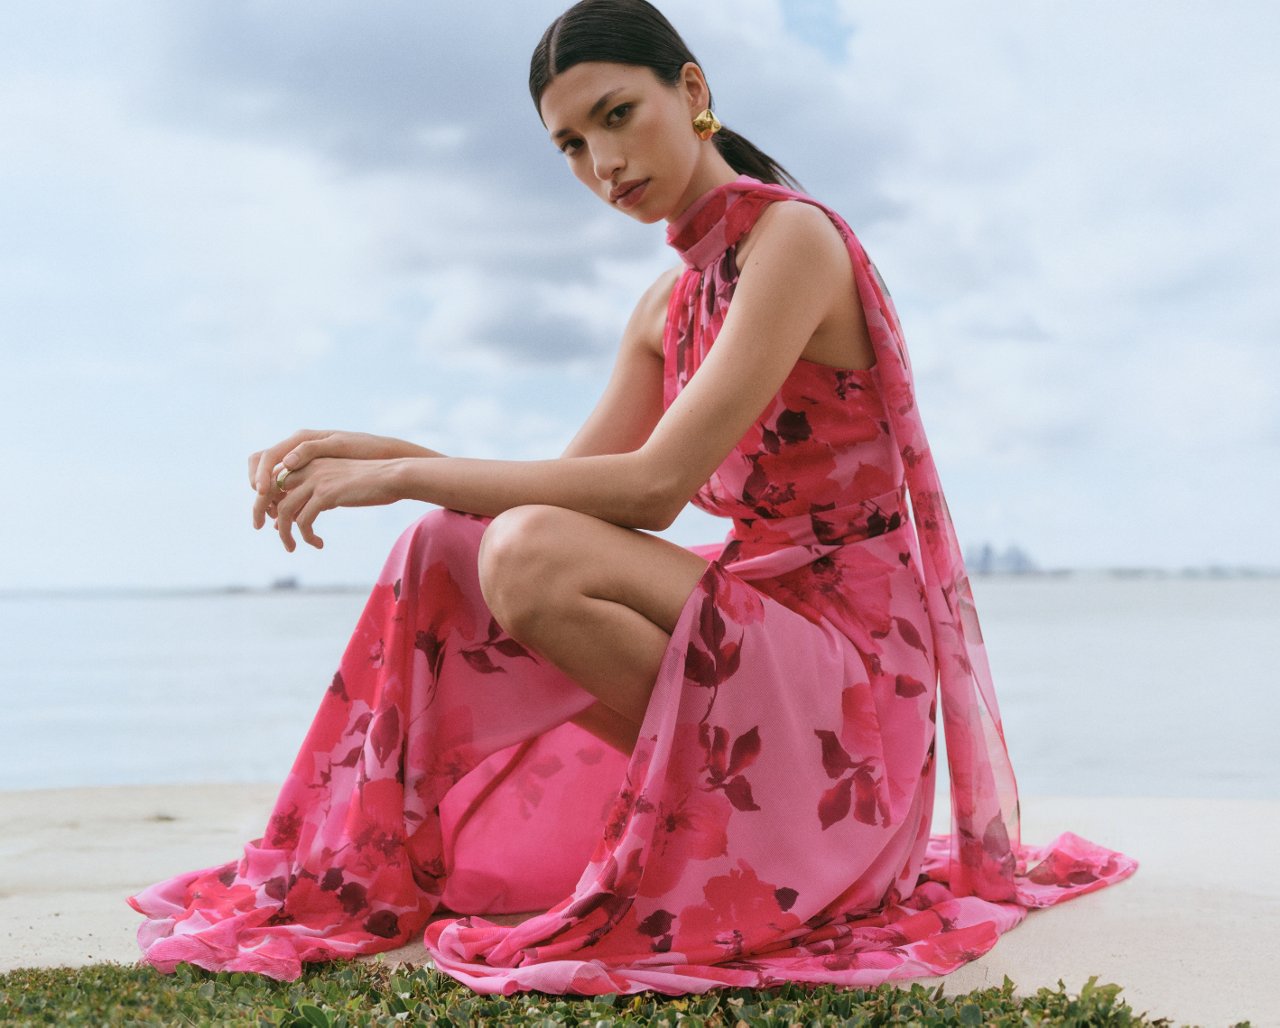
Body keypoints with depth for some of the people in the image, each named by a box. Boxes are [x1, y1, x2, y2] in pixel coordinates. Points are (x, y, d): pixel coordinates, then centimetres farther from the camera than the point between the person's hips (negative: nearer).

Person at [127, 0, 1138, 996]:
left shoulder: (794, 235, -13)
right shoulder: (668, 303, 13)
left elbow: (656, 485, -22)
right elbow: (572, 486, 8)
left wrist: (402, 473, -19)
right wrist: (373, 454, -4)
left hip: (844, 640, -8)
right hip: (754, 609, 8)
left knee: (529, 555, -27)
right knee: (446, 547, -2)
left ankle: (742, 811, -10)